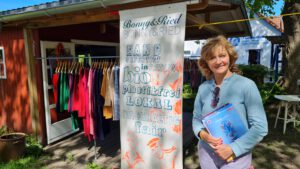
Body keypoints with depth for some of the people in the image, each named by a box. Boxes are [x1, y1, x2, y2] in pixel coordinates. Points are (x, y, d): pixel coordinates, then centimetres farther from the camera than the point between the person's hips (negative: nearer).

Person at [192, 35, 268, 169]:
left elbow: (260, 127, -12)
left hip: (236, 157, -3)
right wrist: (202, 133, -13)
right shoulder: (203, 88, -4)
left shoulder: (247, 85, -13)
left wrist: (233, 149, -17)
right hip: (206, 154, 4)